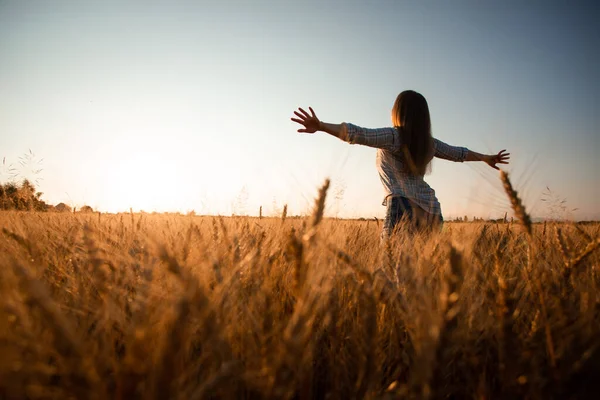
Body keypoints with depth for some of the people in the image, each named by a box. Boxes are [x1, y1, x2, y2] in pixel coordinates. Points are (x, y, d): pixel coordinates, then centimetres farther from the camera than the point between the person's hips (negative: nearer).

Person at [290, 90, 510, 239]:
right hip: (430, 208, 7)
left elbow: (359, 134, -15)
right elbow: (458, 153, 33)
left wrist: (321, 126, -25)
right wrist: (487, 158, 50)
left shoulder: (393, 136, -1)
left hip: (403, 207, -6)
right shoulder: (428, 142, 19)